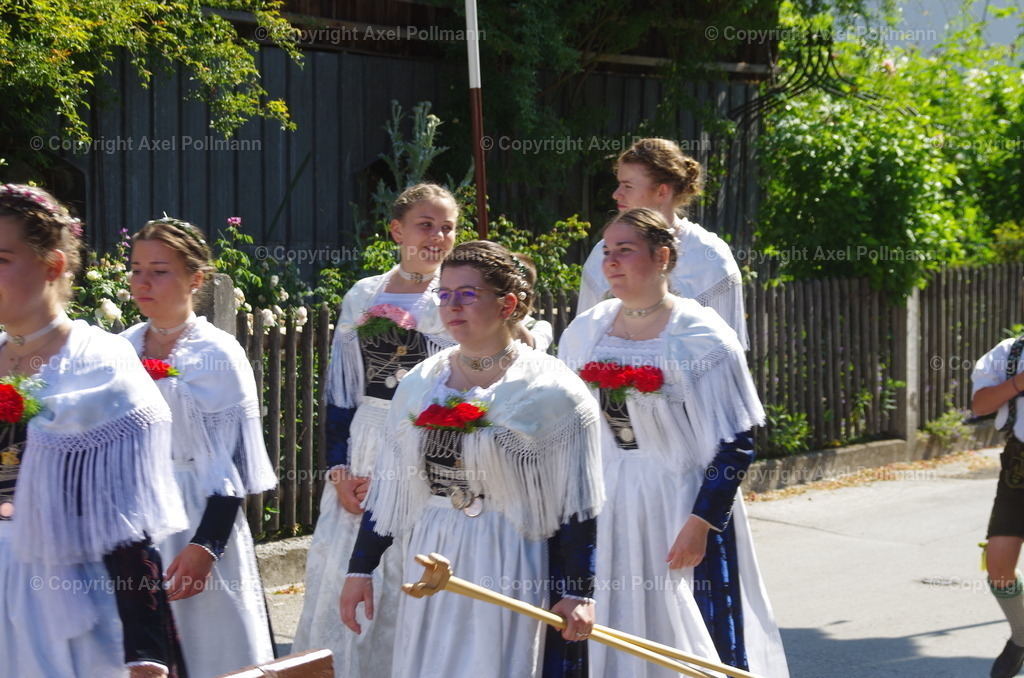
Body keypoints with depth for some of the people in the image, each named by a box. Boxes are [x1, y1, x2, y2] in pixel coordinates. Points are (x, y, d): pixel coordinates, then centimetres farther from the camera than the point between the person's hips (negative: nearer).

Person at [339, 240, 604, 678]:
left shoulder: (551, 391, -7)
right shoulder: (420, 384, 8)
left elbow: (576, 503, -8)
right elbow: (387, 488, 12)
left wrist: (579, 592, -10)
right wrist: (360, 569, 10)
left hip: (508, 565, -5)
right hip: (430, 560, 5)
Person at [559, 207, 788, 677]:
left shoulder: (702, 336, -9)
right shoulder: (584, 333, 7)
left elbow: (734, 442, -11)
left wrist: (700, 523, -16)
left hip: (679, 507, -5)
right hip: (606, 510, 5)